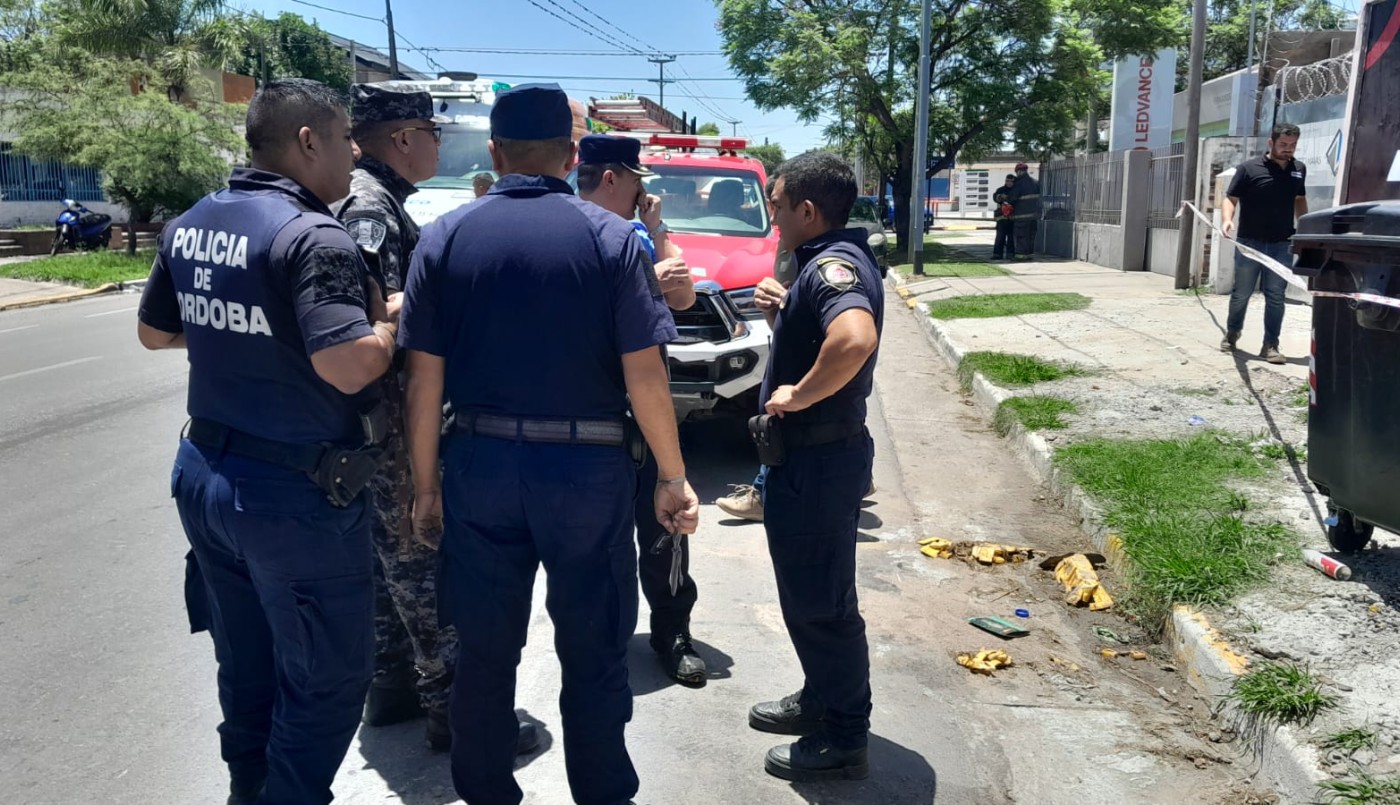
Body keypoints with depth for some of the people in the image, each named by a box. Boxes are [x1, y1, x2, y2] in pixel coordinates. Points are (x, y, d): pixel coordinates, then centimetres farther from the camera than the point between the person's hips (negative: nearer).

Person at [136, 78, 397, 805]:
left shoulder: (189, 226, 7)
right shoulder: (312, 236, -20)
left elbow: (154, 331, 19)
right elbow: (348, 364, -30)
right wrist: (390, 322, -11)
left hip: (204, 472, 9)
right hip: (296, 493, -9)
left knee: (245, 663, 23)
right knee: (326, 676, 8)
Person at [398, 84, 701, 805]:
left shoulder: (444, 238, 1)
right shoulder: (611, 238, -5)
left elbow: (424, 378, -1)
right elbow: (644, 373, -10)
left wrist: (425, 485, 8)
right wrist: (672, 477, 0)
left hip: (479, 466, 2)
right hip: (588, 470, -2)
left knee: (484, 652, 16)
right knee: (593, 656, 12)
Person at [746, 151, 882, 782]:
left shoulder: (833, 264, -21)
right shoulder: (829, 261, 12)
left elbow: (855, 339, -42)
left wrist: (796, 395, -29)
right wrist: (782, 314, 5)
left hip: (818, 461, -11)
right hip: (809, 455, 11)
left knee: (821, 599, 2)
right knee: (806, 592, 22)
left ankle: (842, 741, 18)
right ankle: (821, 699, 39)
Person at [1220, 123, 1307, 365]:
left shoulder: (1299, 170, 10)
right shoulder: (1249, 168, -5)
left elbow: (1300, 200, 22)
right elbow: (1231, 198, -6)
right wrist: (1227, 219, -26)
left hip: (1282, 246, 3)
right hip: (1249, 243, -3)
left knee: (1275, 297, 2)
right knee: (1241, 293, 8)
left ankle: (1270, 345, 7)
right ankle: (1231, 333, 29)